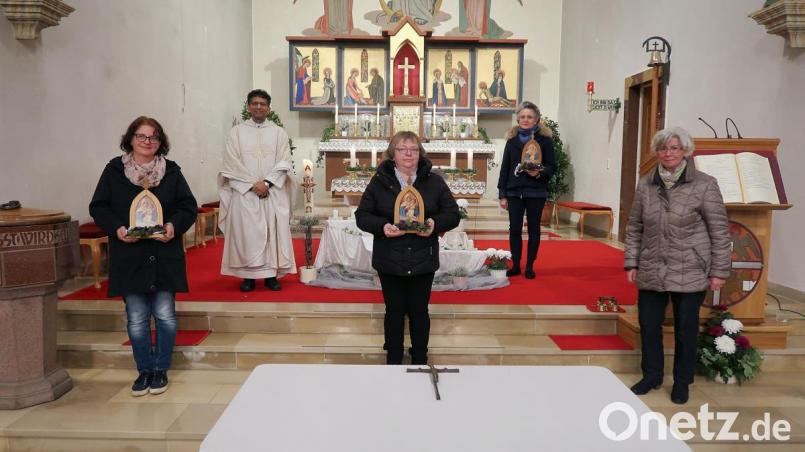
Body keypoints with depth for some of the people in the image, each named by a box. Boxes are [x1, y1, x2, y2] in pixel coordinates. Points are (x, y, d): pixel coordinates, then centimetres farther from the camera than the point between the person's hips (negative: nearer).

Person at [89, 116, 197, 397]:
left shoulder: (172, 171, 4)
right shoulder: (114, 170, 3)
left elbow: (189, 206, 4)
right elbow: (98, 207, 5)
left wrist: (174, 226, -14)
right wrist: (116, 228, -12)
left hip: (165, 257, 0)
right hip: (129, 258, 0)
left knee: (165, 316, 4)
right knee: (136, 320, 6)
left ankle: (161, 370, 21)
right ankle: (144, 370, 22)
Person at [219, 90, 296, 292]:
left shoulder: (279, 132, 8)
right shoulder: (236, 132, 6)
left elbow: (284, 163, 0)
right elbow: (232, 163, -3)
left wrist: (267, 183, -13)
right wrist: (253, 184, -12)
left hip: (273, 192, 1)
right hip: (244, 192, -1)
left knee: (273, 230, 0)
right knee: (246, 232, -2)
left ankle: (271, 274, 6)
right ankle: (248, 275, 5)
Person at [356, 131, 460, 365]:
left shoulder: (434, 181, 2)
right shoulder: (379, 181, 0)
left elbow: (453, 214, 3)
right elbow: (362, 215, 0)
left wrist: (435, 223, -18)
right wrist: (382, 226, -19)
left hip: (423, 260, 0)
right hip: (389, 260, 0)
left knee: (419, 311, 10)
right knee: (394, 311, 10)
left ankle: (420, 360, 26)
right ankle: (393, 359, 26)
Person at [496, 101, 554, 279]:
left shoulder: (545, 140, 1)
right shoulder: (512, 140, 7)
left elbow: (551, 166, 0)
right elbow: (504, 168, 7)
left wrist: (539, 173, -22)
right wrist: (502, 194, 3)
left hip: (536, 192, -2)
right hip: (514, 192, 2)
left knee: (533, 229, 6)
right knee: (514, 229, 4)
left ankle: (529, 266, 15)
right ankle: (515, 265, 15)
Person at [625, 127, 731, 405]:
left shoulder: (704, 185, -8)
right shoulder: (645, 185, 3)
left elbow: (720, 232, -5)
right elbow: (634, 228, 9)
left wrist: (719, 271, -6)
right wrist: (631, 263, 5)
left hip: (689, 273, -3)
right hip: (651, 272, 3)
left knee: (686, 329, 9)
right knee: (648, 325, 11)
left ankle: (682, 382, 29)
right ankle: (651, 376, 31)